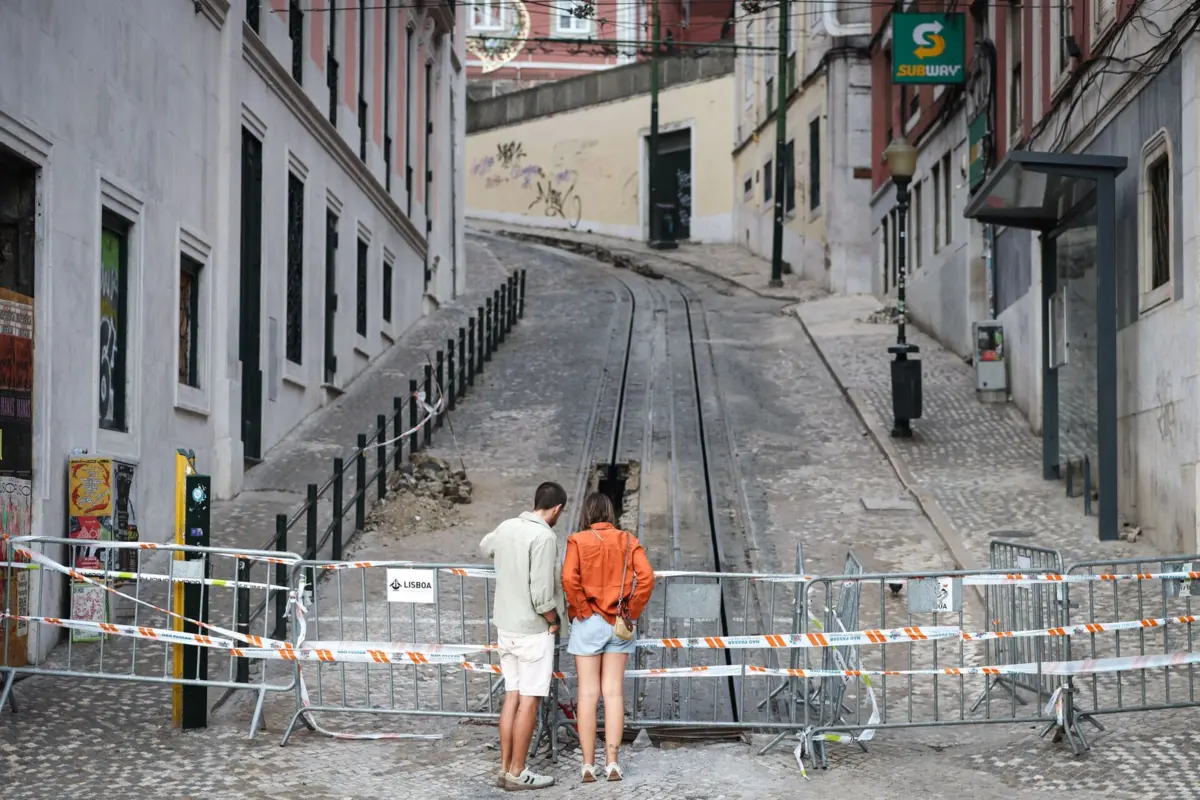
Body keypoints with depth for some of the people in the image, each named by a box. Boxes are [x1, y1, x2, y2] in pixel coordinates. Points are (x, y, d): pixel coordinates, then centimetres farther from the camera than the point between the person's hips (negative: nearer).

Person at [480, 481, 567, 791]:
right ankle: (517, 773, 4)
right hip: (533, 630, -8)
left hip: (506, 626, 8)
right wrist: (554, 621, -5)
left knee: (512, 696, 12)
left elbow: (485, 546, 29)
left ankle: (505, 768, 15)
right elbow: (541, 593, -21)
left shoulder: (506, 527, 5)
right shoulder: (544, 537, -19)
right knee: (529, 701, 0)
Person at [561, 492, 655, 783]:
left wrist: (581, 611, -6)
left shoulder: (578, 541, -4)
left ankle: (588, 765, 3)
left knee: (588, 693, 2)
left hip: (588, 622, -2)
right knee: (613, 692, 6)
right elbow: (646, 577, -8)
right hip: (618, 623, 2)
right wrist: (632, 611, 0)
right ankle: (612, 762, 4)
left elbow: (569, 579, -17)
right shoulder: (628, 541, 3)